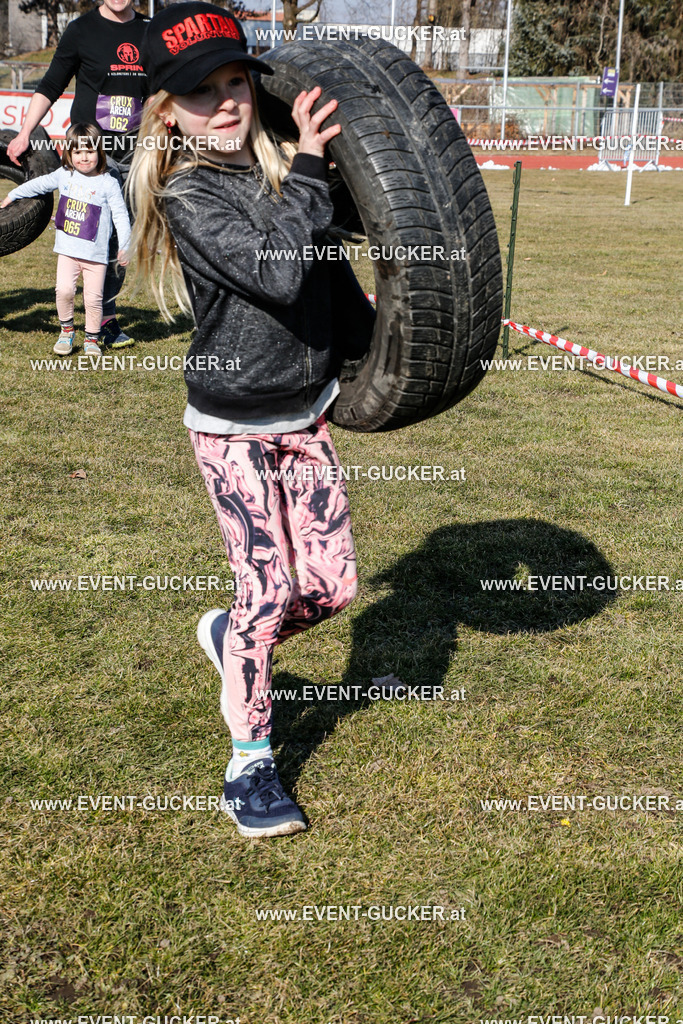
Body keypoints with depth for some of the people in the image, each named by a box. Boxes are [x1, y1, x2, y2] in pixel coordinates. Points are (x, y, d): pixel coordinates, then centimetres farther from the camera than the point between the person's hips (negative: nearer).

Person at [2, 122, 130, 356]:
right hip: (67, 249, 3)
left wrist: (125, 246, -10)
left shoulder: (108, 184, -4)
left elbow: (120, 215, -4)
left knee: (93, 297, -2)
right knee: (64, 289, -12)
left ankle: (92, 339, 17)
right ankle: (66, 331, 10)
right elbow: (39, 184, 21)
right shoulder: (64, 175, 6)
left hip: (96, 254, -2)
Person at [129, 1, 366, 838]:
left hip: (305, 416, 6)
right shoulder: (188, 197, -16)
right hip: (234, 428, -6)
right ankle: (248, 765, 13)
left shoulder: (279, 172, 4)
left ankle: (230, 637, 36)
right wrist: (308, 165, -26)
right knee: (268, 589, -6)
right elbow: (277, 273, -30)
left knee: (332, 586, 5)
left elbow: (330, 268, 20)